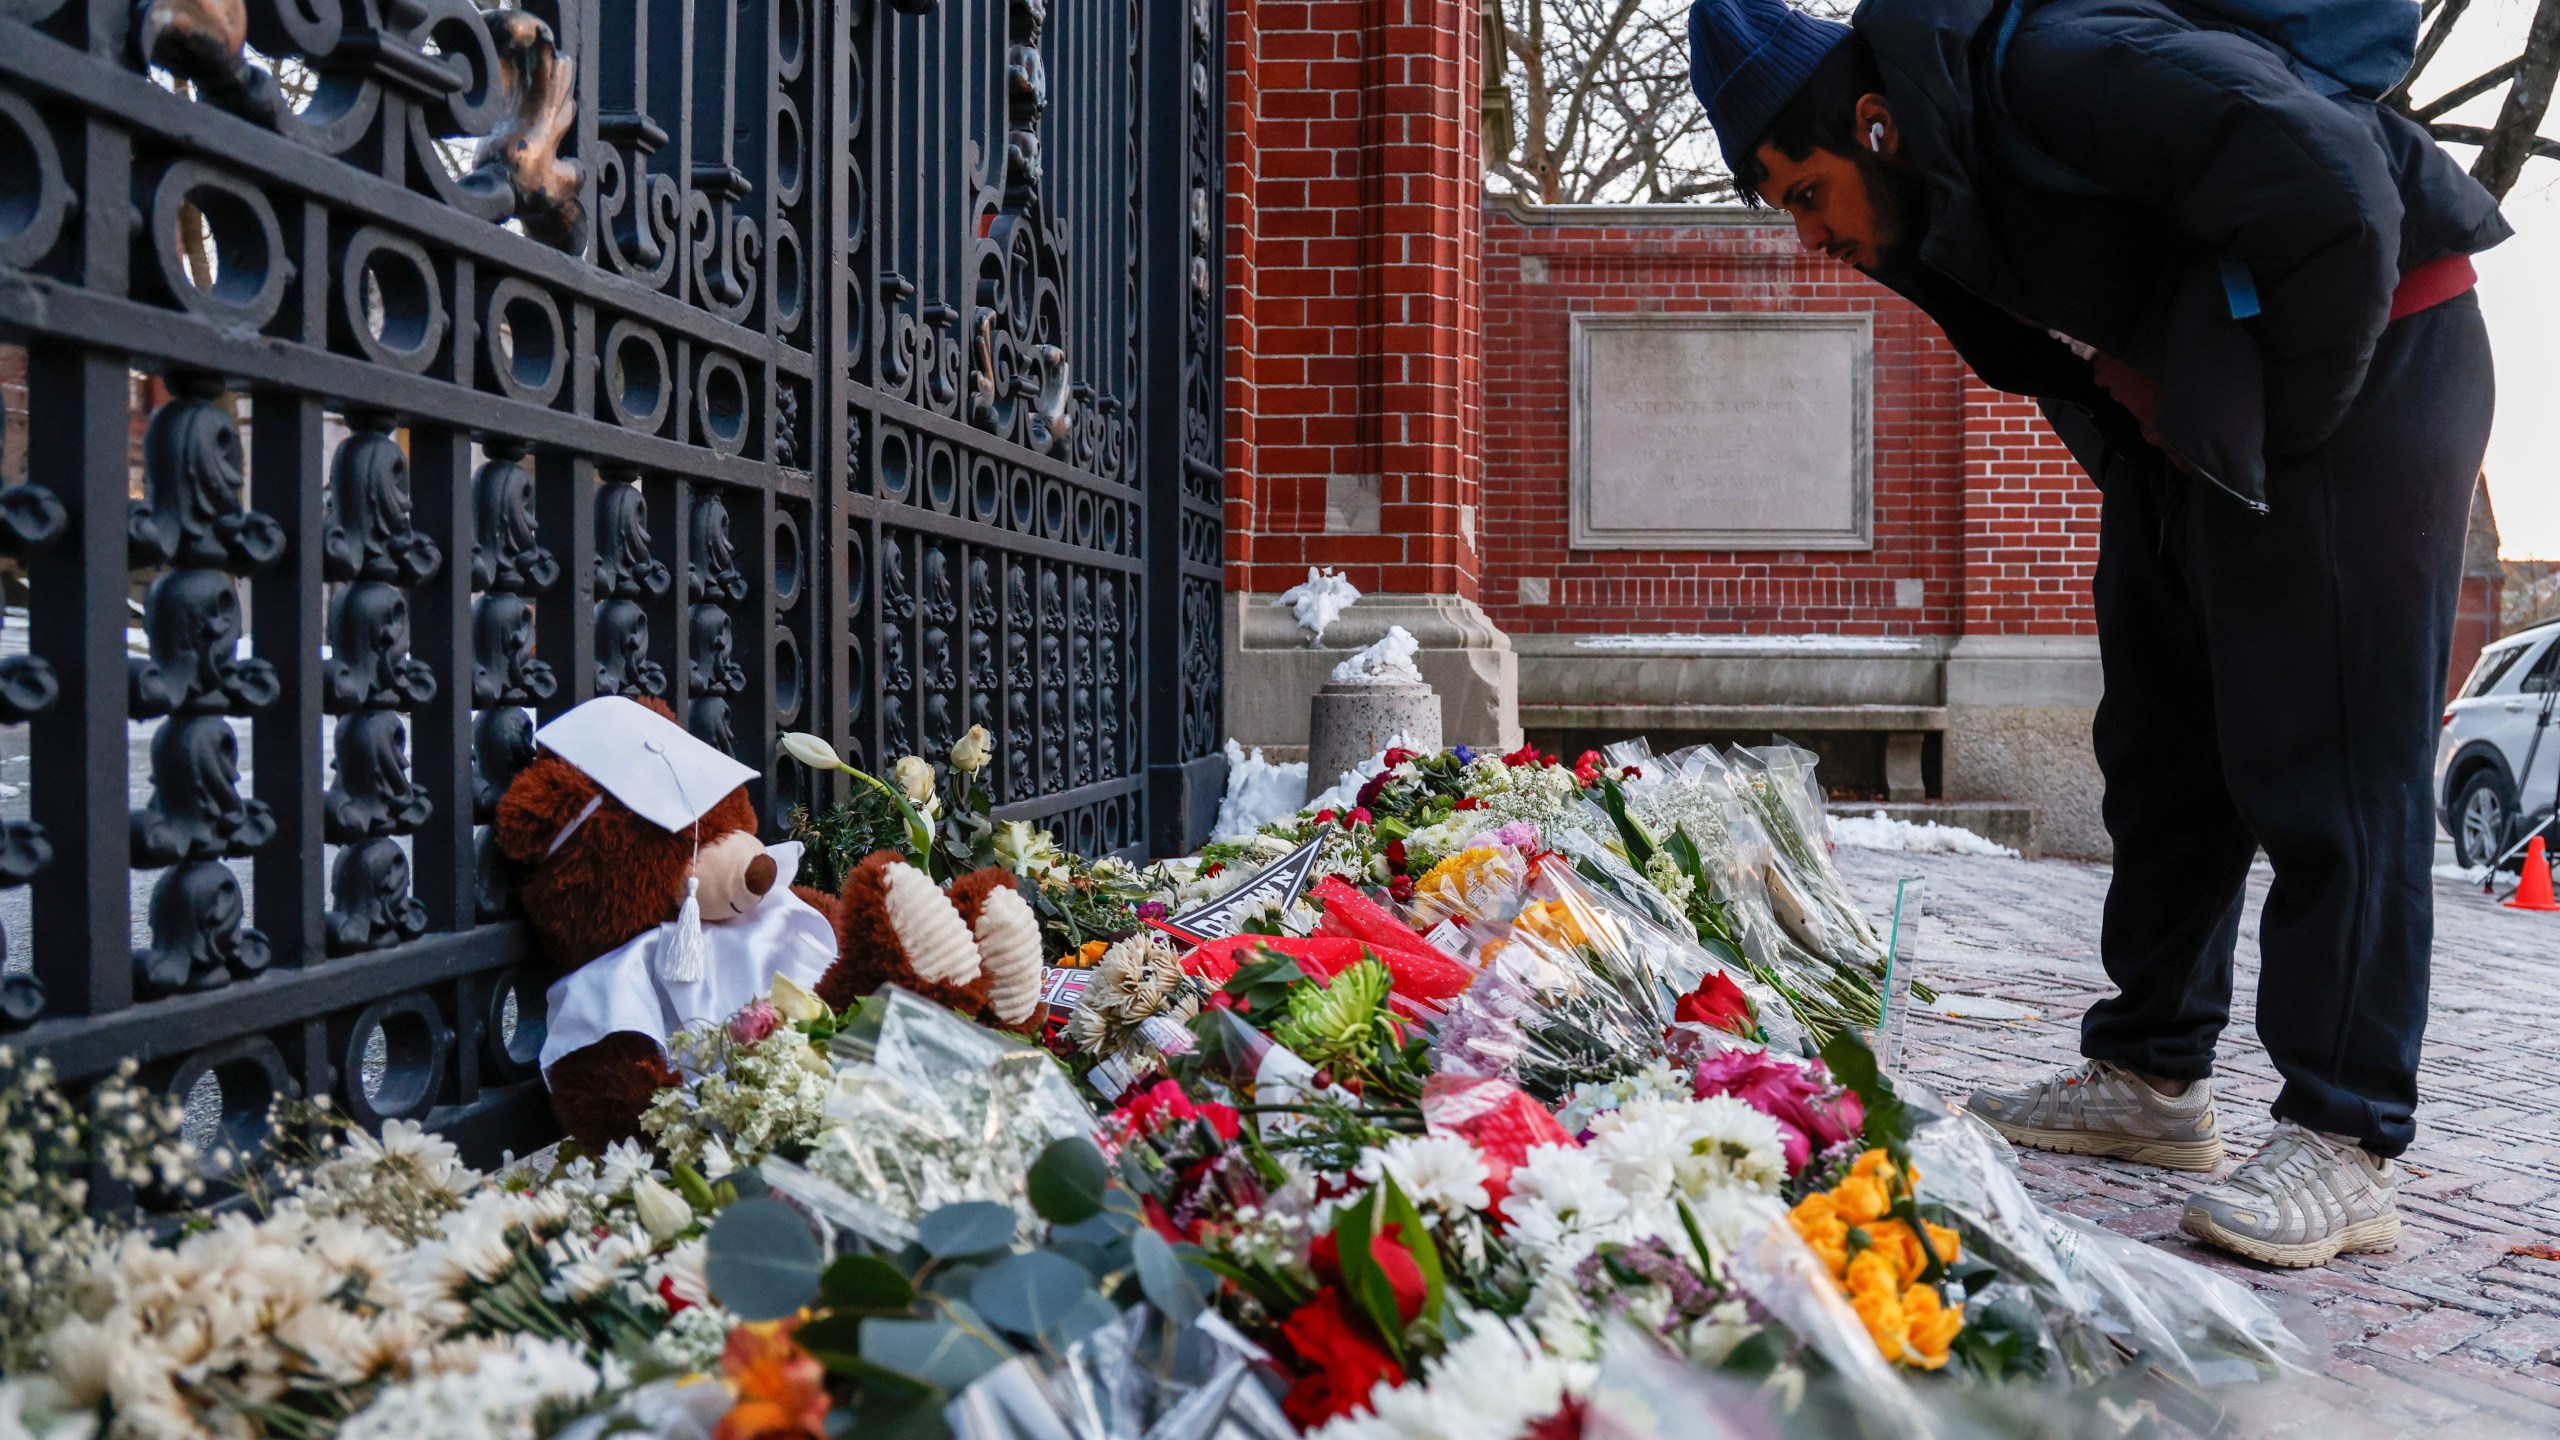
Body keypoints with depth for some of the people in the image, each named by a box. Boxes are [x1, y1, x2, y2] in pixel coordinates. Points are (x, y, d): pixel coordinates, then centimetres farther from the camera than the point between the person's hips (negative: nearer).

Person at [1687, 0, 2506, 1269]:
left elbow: (2335, 198, -31)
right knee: (2162, 757, 8)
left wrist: (2286, 430, -20)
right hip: (2189, 426, 9)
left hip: (2363, 367, -9)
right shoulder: (1935, 192, 4)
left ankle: (2342, 1152, -6)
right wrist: (2134, 455, 4)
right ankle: (2152, 1079, 17)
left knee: (2330, 769, -11)